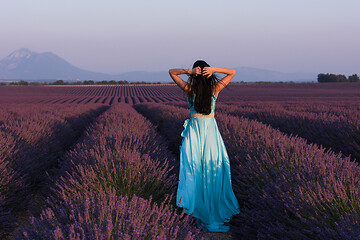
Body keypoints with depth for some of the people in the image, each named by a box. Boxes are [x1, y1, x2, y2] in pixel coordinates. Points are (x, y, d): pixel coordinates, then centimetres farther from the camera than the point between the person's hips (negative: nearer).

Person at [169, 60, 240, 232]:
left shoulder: (189, 88, -8)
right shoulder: (215, 88, -7)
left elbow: (171, 72, 3)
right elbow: (232, 72, 4)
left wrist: (188, 71, -13)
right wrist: (213, 69, -11)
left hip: (194, 129, 0)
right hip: (211, 129, 0)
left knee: (194, 166, 6)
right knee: (214, 166, 9)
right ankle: (215, 208, 15)